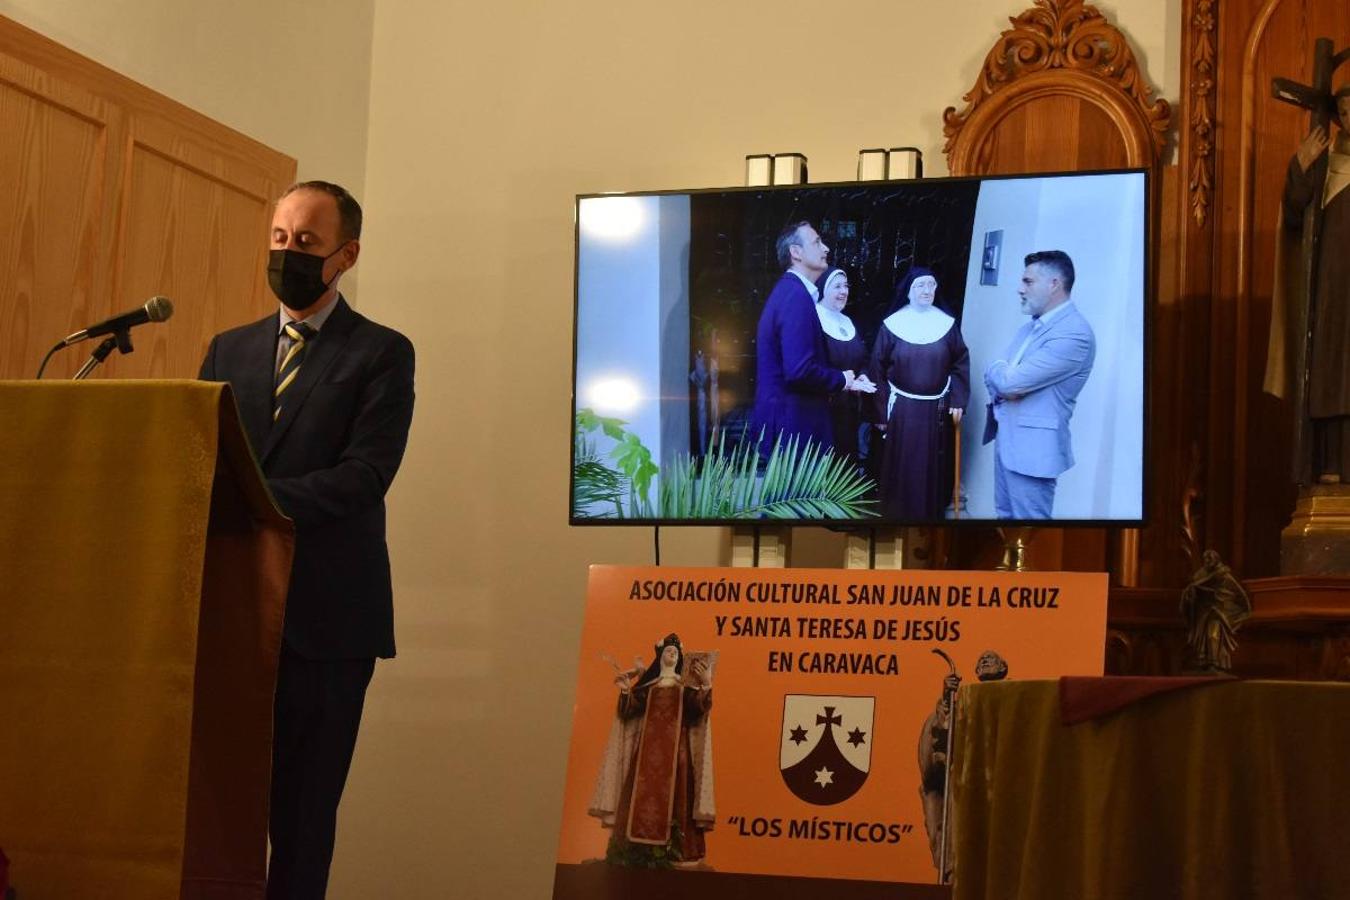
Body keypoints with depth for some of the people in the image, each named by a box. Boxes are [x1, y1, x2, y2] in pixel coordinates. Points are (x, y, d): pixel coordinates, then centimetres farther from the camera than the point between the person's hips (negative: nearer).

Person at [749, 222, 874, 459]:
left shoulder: (788, 291, 14)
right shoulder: (796, 296, -17)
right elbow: (799, 371, -25)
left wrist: (845, 381, 11)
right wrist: (841, 380, -8)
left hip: (788, 424, 10)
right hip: (793, 428, -10)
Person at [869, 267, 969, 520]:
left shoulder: (947, 324, 2)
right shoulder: (892, 325, -3)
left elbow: (960, 364, 4)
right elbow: (878, 369, -1)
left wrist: (958, 401, -6)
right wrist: (881, 411, -3)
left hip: (936, 410, 2)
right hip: (901, 408, -1)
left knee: (932, 469, 6)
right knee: (900, 469, 1)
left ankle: (930, 516, 17)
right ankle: (896, 516, 10)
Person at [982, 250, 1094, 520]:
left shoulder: (1075, 333, -20)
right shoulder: (1030, 327, 13)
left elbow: (1013, 381, -24)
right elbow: (996, 376, 14)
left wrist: (998, 372, -1)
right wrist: (1000, 389, -9)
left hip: (1032, 448, -9)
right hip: (1007, 440, 9)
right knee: (1005, 515, 16)